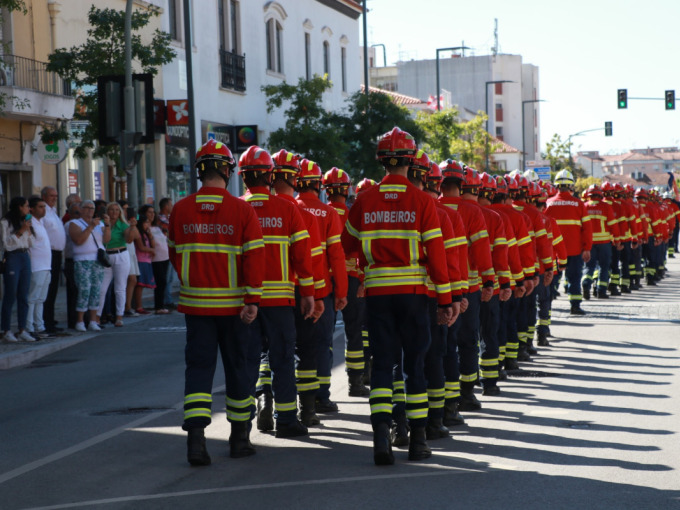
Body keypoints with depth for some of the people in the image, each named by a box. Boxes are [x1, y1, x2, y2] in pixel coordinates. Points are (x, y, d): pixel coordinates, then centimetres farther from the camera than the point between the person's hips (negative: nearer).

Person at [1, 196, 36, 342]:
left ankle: (22, 330, 9)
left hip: (25, 257, 7)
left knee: (24, 296, 6)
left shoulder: (25, 222, 15)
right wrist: (20, 231, -14)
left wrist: (29, 230, 2)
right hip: (12, 258, -7)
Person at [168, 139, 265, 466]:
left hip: (195, 303, 2)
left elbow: (175, 255, 9)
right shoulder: (242, 211, -9)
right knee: (238, 366, 11)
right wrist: (252, 300, -11)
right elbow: (254, 256, -13)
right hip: (233, 304, -2)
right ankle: (240, 438, 21)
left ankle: (195, 434, -13)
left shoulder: (181, 210, -1)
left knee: (198, 366, 5)